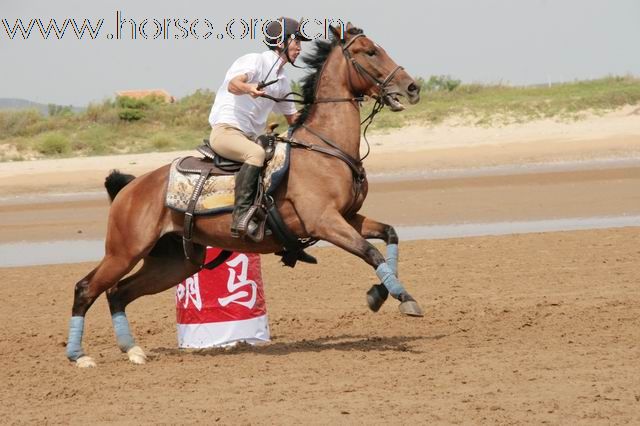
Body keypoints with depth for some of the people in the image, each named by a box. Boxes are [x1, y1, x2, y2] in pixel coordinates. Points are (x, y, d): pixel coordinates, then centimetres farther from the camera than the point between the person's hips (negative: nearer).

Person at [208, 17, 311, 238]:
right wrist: (248, 88, -50)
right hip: (225, 131, -9)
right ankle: (241, 214, -43)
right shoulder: (255, 61, -7)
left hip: (250, 137, 9)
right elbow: (233, 84, -28)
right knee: (256, 153, -36)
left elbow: (293, 118, 29)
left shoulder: (283, 82, 18)